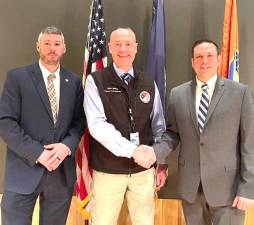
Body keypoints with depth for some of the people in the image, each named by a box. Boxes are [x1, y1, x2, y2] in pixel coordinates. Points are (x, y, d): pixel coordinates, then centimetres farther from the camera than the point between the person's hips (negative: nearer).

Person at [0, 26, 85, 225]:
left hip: (63, 172, 3)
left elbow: (80, 120, 7)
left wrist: (68, 145, -12)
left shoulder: (74, 81, 7)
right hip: (24, 170, -2)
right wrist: (38, 153, -16)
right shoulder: (17, 77, -3)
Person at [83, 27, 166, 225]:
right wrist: (133, 150, -22)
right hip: (108, 170, -3)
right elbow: (96, 124, -16)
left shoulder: (148, 83, 6)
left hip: (144, 168, 3)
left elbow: (158, 126, 10)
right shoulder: (96, 81, -5)